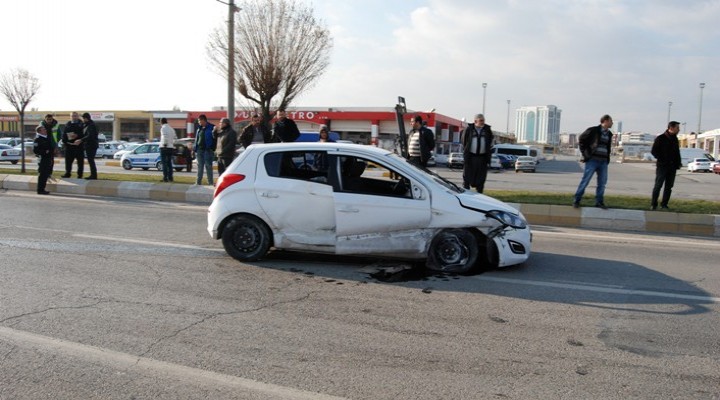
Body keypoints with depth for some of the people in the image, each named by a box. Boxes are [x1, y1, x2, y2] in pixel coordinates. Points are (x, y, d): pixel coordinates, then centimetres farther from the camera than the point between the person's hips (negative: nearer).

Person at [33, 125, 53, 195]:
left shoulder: (47, 138, 15)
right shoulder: (38, 139, -11)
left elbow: (50, 147, 28)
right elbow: (35, 150, -16)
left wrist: (52, 150, 11)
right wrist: (45, 152, -19)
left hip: (48, 159, 9)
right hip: (42, 160, -9)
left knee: (46, 174, 13)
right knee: (42, 175, -6)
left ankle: (42, 189, 22)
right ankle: (40, 190, 0)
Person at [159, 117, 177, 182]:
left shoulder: (163, 128, -8)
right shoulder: (171, 128, 15)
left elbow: (165, 136, -23)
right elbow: (175, 137, 13)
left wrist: (165, 144, -17)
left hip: (164, 148, -7)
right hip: (171, 148, 7)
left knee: (164, 163, -4)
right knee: (169, 163, 12)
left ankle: (165, 178, -7)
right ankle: (170, 177, 10)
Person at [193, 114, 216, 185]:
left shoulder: (211, 128, -5)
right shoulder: (199, 129, 15)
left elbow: (215, 139, -8)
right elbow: (196, 139, 18)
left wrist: (213, 149, -15)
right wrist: (194, 149, 10)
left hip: (207, 150, -6)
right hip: (199, 150, 6)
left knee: (208, 166, -3)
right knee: (200, 166, 9)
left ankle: (210, 182, 3)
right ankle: (198, 181, 13)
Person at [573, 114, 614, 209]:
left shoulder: (609, 134, 14)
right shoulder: (593, 130, -6)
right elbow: (581, 139, 0)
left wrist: (607, 158, 13)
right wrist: (585, 153, -4)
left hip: (603, 162, 6)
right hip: (592, 160, -6)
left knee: (602, 182, 6)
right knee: (585, 180, -6)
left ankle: (599, 202, 15)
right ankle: (576, 200, 0)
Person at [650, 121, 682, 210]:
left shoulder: (675, 139, 12)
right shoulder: (660, 138, -6)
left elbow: (677, 152, 19)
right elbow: (654, 151, -6)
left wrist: (678, 163, 8)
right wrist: (662, 159, -12)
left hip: (672, 167, 6)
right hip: (662, 166, -6)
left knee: (669, 187, 6)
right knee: (658, 185, -4)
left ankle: (664, 204, 12)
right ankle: (653, 204, 1)